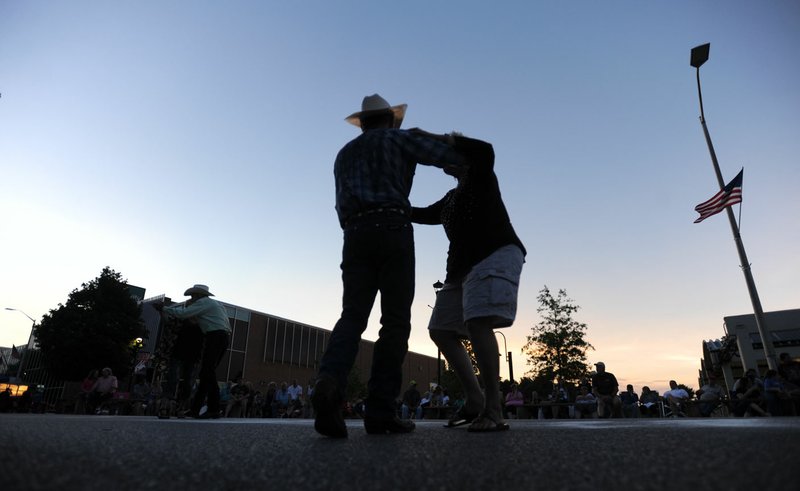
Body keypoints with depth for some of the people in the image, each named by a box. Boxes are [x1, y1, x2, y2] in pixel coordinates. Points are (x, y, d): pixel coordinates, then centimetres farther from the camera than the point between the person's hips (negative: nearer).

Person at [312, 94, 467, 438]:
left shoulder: (345, 154, 29)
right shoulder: (399, 138, 14)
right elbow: (454, 157, 7)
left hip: (356, 236, 4)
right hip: (392, 233, -4)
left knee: (352, 317, -5)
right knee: (395, 322, -5)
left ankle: (330, 382, -33)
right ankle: (380, 412, -11)